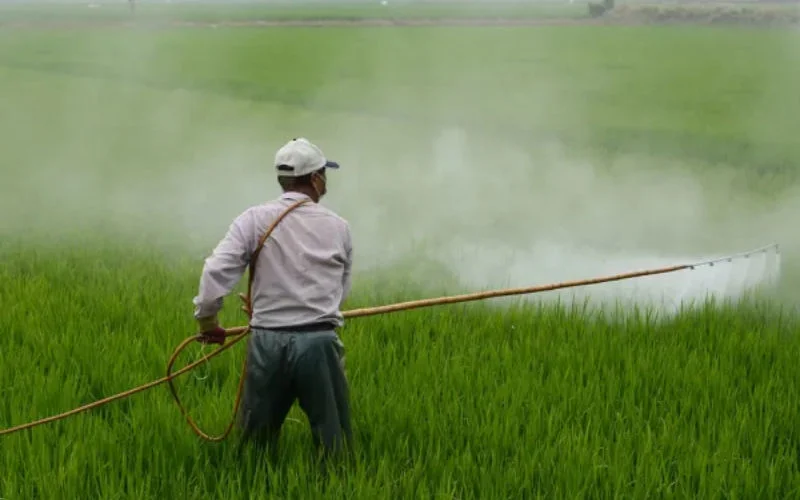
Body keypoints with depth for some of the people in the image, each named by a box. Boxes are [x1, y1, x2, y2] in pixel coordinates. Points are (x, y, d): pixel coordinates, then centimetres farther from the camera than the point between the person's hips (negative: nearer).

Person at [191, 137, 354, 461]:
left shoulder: (255, 220, 0)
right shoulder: (338, 227, 5)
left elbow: (216, 271, -9)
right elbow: (342, 291, 11)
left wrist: (207, 319, 5)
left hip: (267, 342, 0)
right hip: (320, 342, 0)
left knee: (256, 442, 14)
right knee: (334, 444, 8)